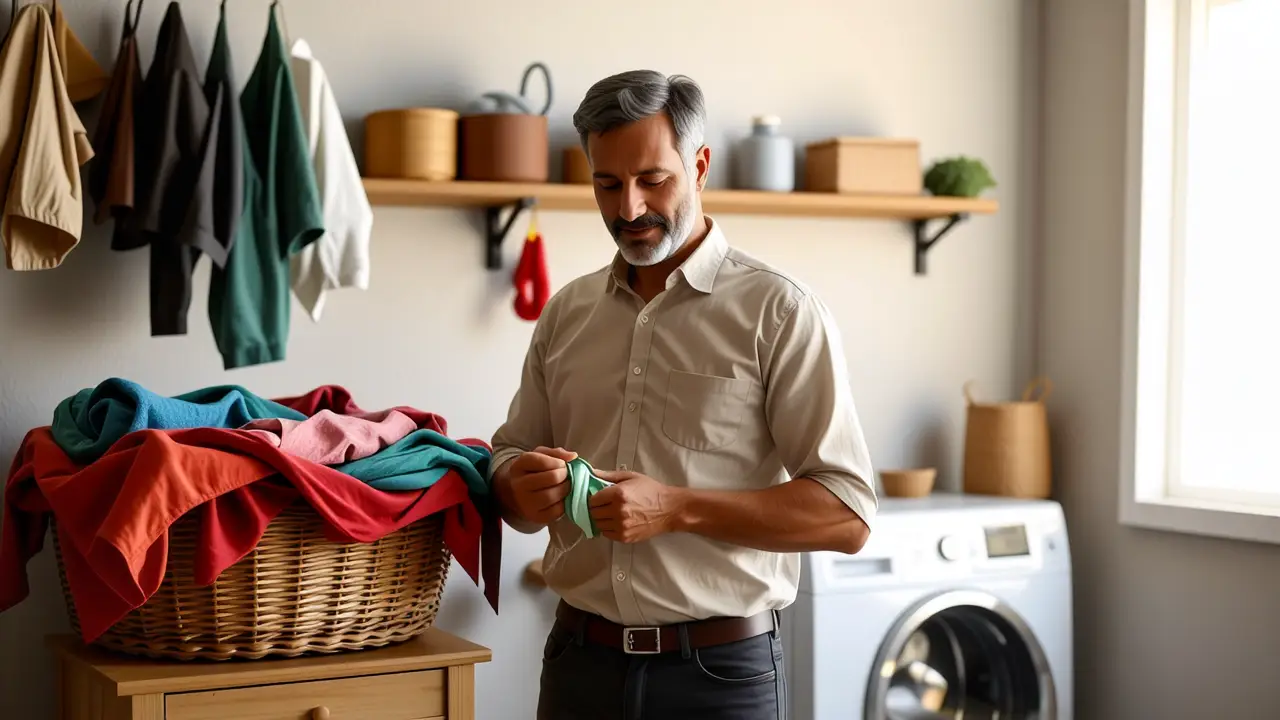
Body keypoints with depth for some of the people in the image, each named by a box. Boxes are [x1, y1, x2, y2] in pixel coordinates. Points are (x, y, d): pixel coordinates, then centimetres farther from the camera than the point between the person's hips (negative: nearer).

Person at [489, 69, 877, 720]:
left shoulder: (778, 312, -7)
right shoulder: (565, 313, 8)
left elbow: (847, 514, -12)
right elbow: (510, 457, 16)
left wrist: (675, 509, -21)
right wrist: (517, 488, -8)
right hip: (578, 660, 4)